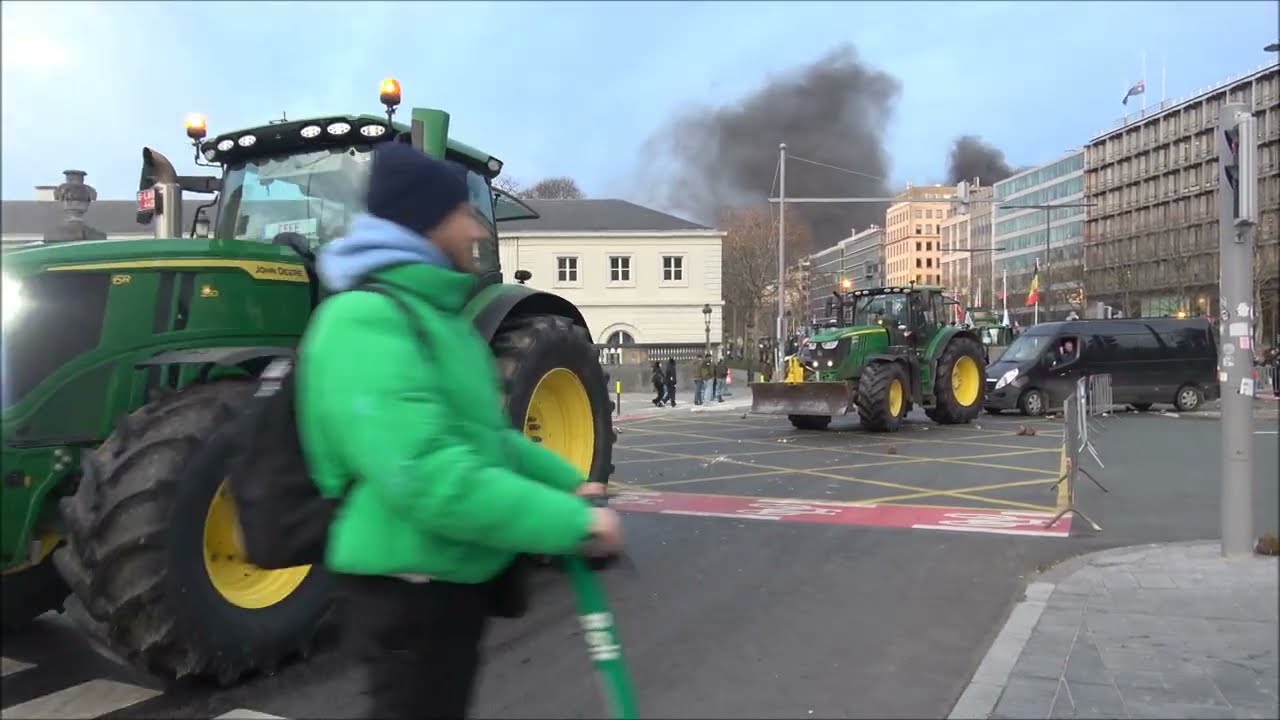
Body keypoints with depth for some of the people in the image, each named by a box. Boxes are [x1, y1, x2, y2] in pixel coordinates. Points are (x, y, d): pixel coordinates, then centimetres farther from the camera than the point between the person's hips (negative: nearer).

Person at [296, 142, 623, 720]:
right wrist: (572, 521, -27)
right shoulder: (365, 321, -23)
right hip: (409, 586, -10)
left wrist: (566, 483, 10)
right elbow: (426, 476, -33)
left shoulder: (431, 311, 11)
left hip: (458, 576, 10)